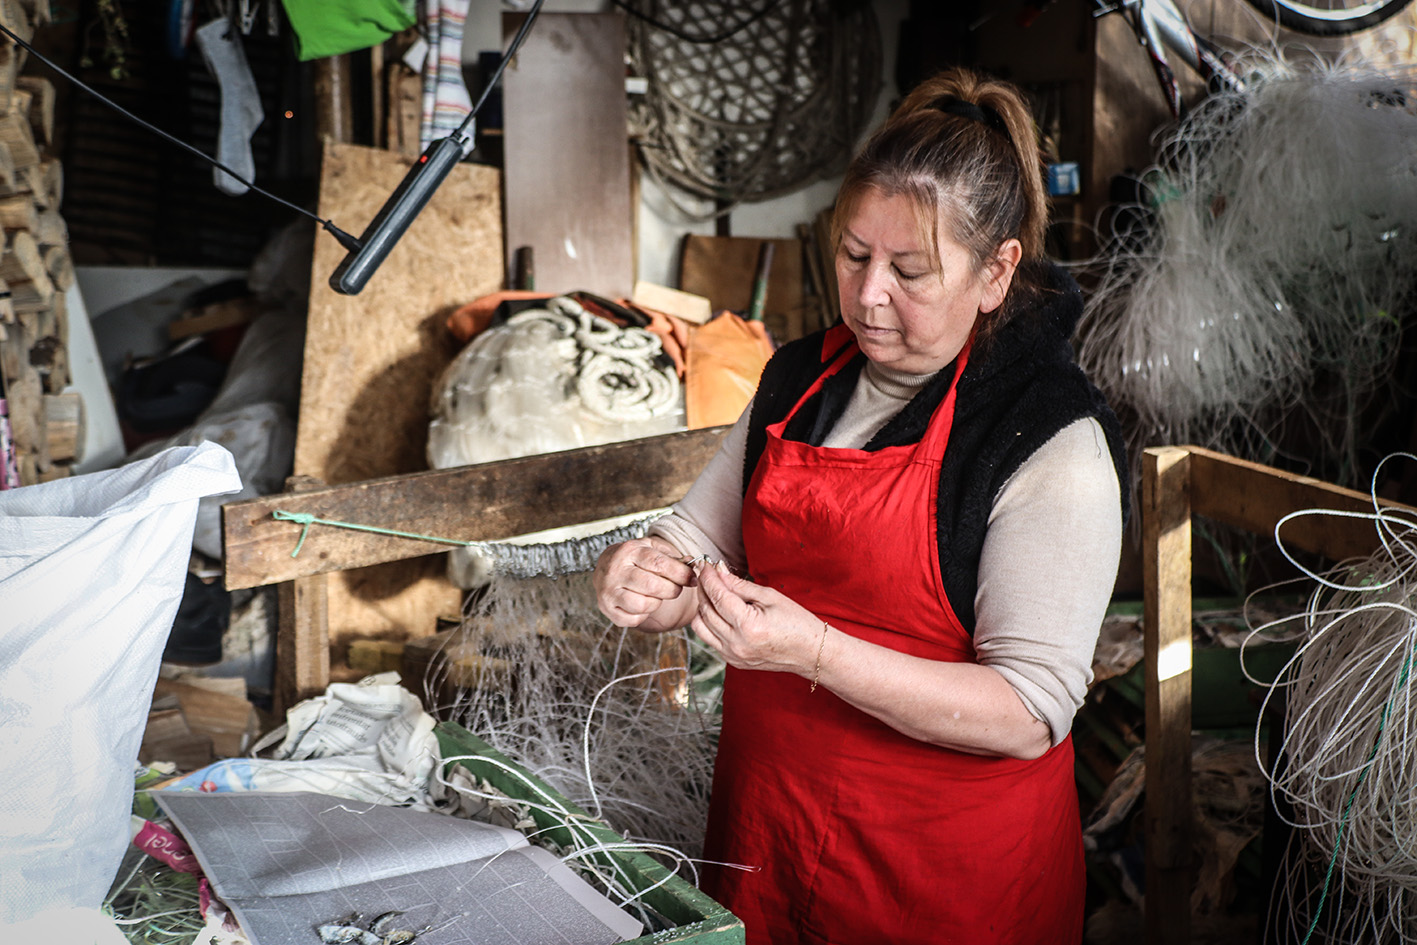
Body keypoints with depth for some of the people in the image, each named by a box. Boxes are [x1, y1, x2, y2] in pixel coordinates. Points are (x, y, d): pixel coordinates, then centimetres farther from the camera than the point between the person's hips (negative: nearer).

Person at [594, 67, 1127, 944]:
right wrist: (637, 578, -16)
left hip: (948, 867, -5)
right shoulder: (802, 376, 2)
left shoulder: (1058, 442, -18)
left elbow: (1030, 714, -21)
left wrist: (815, 650, -31)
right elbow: (700, 538, 7)